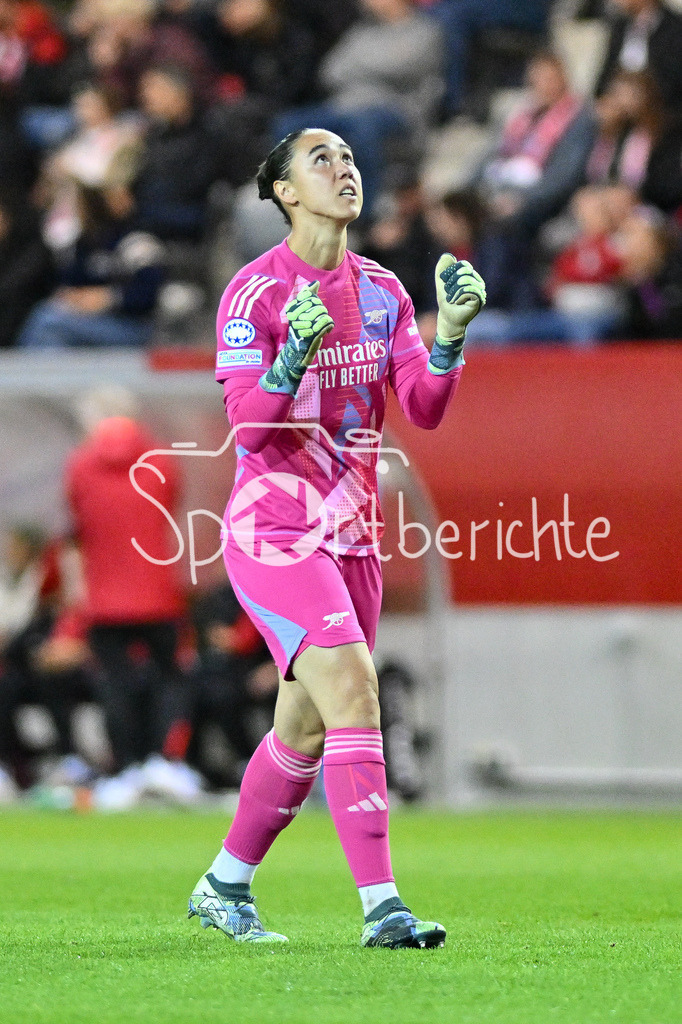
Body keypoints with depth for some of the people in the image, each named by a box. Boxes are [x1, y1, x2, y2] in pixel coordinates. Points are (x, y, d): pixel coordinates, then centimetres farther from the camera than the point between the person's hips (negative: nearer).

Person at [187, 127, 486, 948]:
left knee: (305, 729, 12)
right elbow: (246, 423, -17)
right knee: (352, 688, -21)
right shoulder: (255, 291, -10)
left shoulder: (382, 291, 8)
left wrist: (450, 334, -16)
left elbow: (423, 409, 0)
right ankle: (381, 907, -23)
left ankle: (224, 888, 30)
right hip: (272, 531, -7)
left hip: (352, 533, 7)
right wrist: (295, 357, -34)